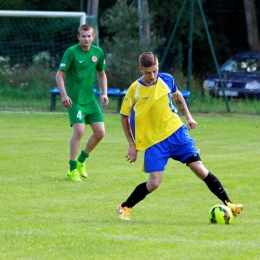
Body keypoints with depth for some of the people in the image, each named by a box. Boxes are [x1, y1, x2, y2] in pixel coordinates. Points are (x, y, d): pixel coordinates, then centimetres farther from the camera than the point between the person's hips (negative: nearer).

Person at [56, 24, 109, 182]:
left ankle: (81, 160, 23)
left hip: (90, 98, 6)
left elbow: (102, 74, 18)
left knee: (100, 132, 1)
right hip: (75, 99, -6)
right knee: (79, 130, -18)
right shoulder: (72, 52, -11)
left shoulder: (98, 52, 4)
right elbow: (60, 74, -11)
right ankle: (73, 169, -7)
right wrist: (64, 94, -21)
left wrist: (104, 93, 7)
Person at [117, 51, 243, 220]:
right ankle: (125, 208, 12)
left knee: (200, 169, -7)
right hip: (153, 141, -2)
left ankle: (228, 204, 0)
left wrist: (188, 117, 11)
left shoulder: (167, 79, -3)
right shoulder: (135, 90, -10)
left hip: (176, 132, 2)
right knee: (154, 183, -10)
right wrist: (132, 145, -1)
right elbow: (124, 117, 0)